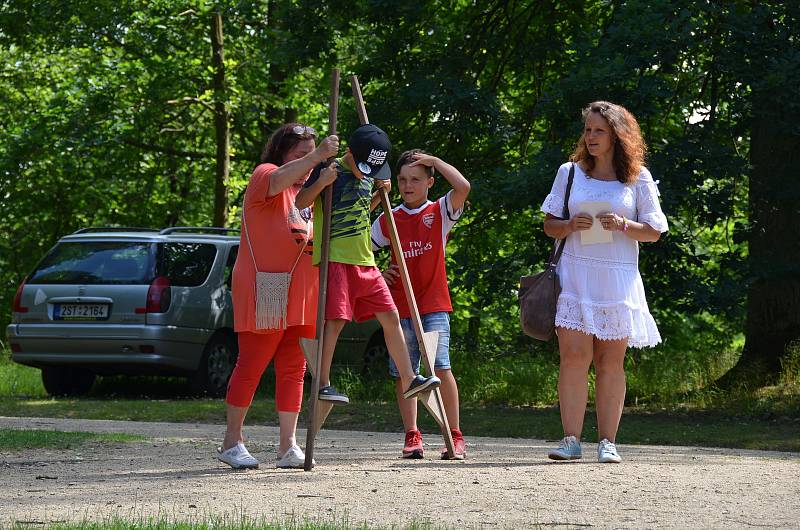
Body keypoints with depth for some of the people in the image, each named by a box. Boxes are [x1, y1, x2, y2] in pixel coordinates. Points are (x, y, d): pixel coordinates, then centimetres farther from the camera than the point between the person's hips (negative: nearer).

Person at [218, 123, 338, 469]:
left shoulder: (308, 189, 20)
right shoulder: (265, 175, -4)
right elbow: (279, 180, -28)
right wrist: (317, 156, -43)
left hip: (300, 296, 8)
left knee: (293, 369, 4)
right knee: (251, 366, -3)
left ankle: (288, 446, 5)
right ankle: (232, 442, 5)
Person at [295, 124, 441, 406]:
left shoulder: (368, 175, 15)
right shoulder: (331, 170, -7)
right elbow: (299, 203, -10)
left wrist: (380, 194, 15)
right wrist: (321, 183, -24)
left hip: (365, 262, 7)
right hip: (336, 260, -7)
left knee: (391, 318, 5)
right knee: (335, 321, -11)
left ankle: (409, 380, 9)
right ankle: (323, 384, -5)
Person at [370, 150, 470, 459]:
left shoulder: (439, 213, 3)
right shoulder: (388, 221, 10)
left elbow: (463, 187, -14)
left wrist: (434, 160, -5)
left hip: (434, 305, -3)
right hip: (400, 306, 3)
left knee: (440, 366, -12)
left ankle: (455, 436, -6)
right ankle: (412, 436, 8)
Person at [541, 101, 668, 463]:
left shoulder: (638, 178, 7)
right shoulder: (569, 173, 11)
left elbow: (654, 233, 7)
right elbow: (550, 226, 13)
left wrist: (623, 226, -12)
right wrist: (572, 225, -9)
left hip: (618, 278, 0)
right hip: (575, 275, 0)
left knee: (611, 361, 0)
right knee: (574, 355, -10)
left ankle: (607, 441, 3)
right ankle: (571, 439, -9)